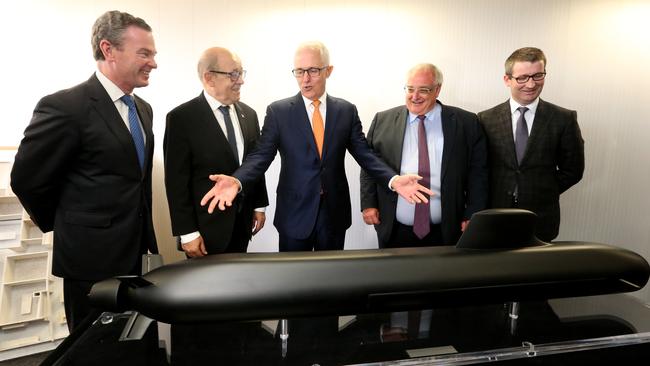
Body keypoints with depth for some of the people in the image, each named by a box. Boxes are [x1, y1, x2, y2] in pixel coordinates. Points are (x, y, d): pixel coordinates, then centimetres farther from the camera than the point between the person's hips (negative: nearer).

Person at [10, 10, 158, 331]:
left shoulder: (143, 109, 8)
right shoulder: (64, 106, -17)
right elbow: (27, 181, -11)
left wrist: (141, 231, 12)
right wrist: (66, 227, 1)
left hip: (131, 251, 7)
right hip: (92, 255, -7)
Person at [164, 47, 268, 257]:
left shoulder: (248, 114, 6)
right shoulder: (182, 118, -11)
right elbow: (177, 180, -12)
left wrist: (259, 206, 10)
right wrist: (187, 233, -14)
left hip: (242, 222, 5)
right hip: (207, 227, -5)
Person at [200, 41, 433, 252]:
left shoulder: (347, 110, 2)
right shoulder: (278, 111, -3)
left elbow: (364, 153, 0)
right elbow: (261, 155, -9)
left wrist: (394, 180, -17)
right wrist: (236, 181, -29)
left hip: (335, 211, 2)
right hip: (295, 212, -1)